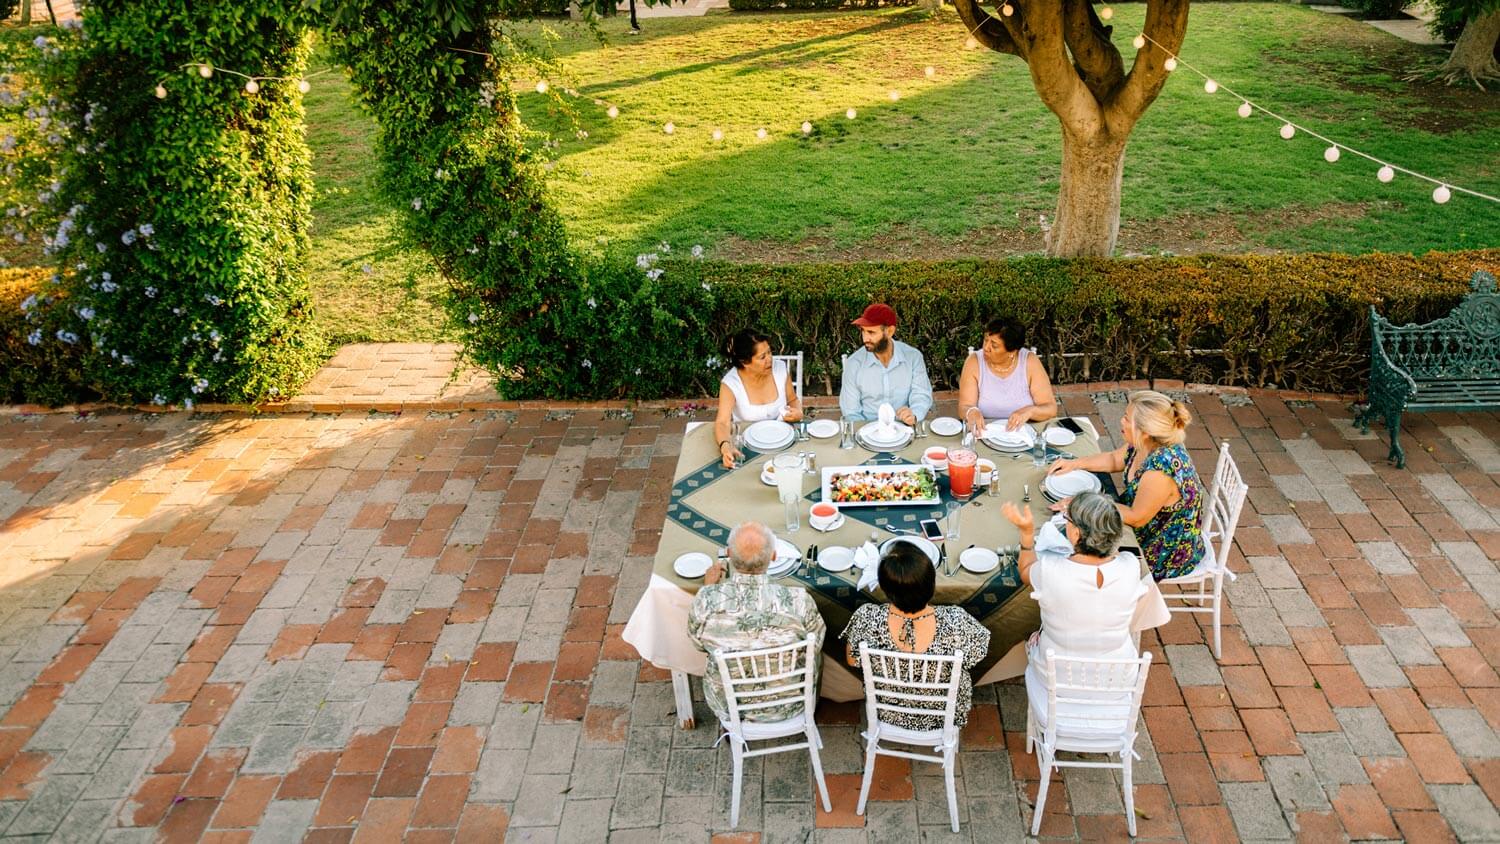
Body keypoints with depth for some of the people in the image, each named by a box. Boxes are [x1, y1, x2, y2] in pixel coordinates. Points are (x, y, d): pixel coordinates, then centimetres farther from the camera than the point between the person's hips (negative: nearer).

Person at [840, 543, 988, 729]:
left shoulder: (866, 619, -34)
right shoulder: (956, 622, -37)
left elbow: (852, 661, -12)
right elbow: (979, 652, -13)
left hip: (886, 714, 1)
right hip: (943, 717, -1)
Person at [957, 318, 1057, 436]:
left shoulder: (1030, 362, -8)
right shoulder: (974, 362, -7)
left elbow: (1051, 408, -7)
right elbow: (963, 408, -10)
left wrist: (1030, 411, -27)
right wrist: (971, 412, -32)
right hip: (986, 434, 0)